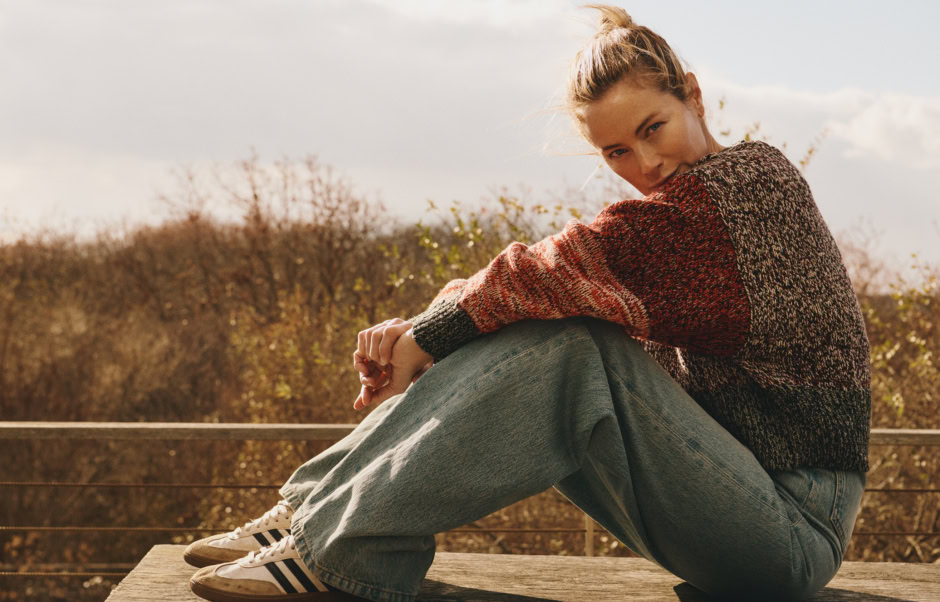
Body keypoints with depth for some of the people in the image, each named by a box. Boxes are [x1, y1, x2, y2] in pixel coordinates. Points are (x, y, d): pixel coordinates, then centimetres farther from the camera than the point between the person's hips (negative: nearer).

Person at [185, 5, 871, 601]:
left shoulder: (751, 174, -12)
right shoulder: (688, 210, 14)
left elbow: (576, 268, -23)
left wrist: (430, 333, -15)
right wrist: (423, 333, -15)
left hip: (798, 527, -8)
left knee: (574, 350, -26)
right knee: (546, 343, -5)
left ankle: (339, 545, -26)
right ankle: (318, 509, -10)